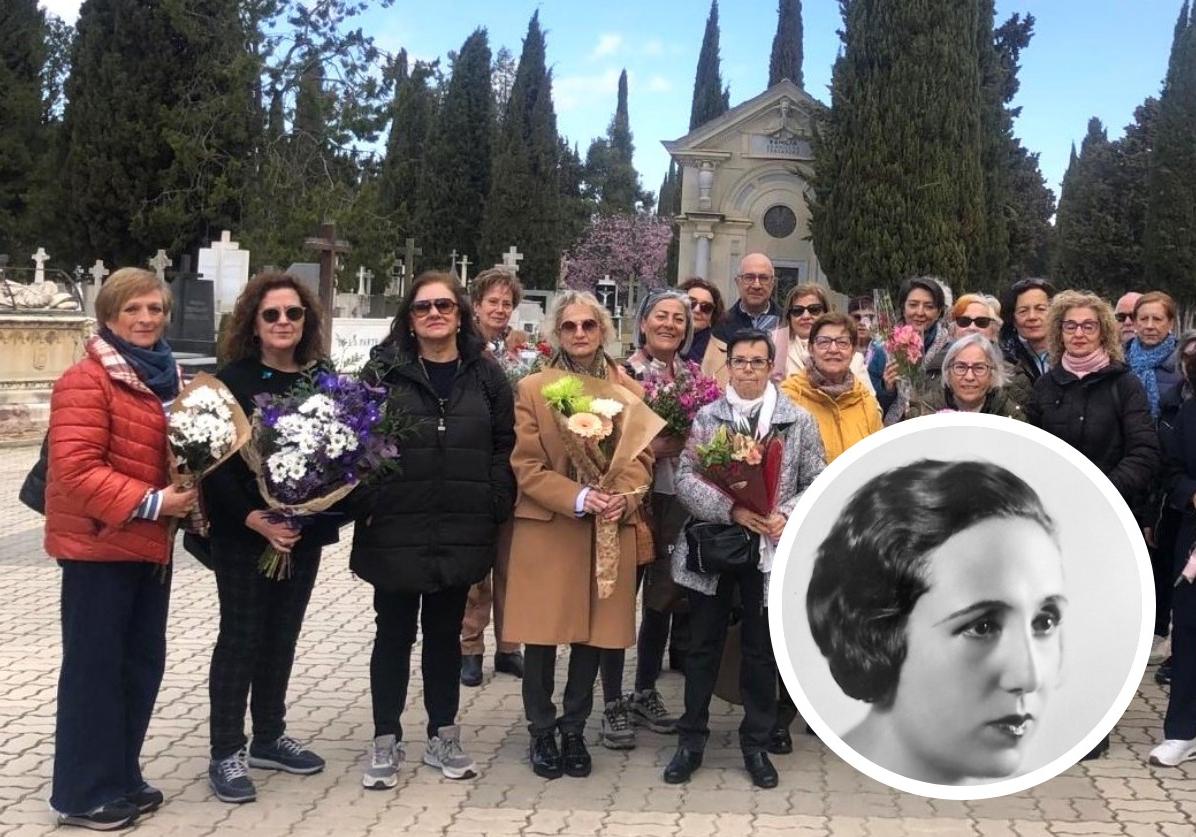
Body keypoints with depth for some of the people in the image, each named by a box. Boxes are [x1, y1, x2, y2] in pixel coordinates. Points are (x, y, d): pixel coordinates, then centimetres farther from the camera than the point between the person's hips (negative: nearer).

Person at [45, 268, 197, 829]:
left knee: (143, 662, 14)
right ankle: (83, 793, 12)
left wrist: (188, 493, 4)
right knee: (94, 666, 0)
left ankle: (122, 778, 27)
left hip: (151, 544, 8)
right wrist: (151, 502, -25)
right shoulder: (86, 380, -15)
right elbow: (76, 469, -22)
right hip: (99, 544, -8)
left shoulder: (167, 377, 12)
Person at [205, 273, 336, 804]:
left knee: (282, 635, 14)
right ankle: (226, 753, 10)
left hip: (304, 530, 5)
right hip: (243, 533, -5)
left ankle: (269, 738, 27)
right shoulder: (233, 378, -8)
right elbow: (215, 460, -12)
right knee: (241, 637, 0)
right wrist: (252, 517, -21)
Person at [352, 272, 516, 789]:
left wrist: (497, 507, -4)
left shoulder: (485, 375, 6)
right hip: (396, 529, -2)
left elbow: (504, 446, 6)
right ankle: (386, 741, 19)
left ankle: (443, 736, 26)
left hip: (461, 531, 2)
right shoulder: (384, 370, -1)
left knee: (445, 633, 14)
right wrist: (364, 505, -12)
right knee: (394, 634, 8)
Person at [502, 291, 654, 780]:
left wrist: (622, 497, -17)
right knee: (542, 636, 2)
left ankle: (574, 730, 24)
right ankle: (541, 732, 19)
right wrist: (578, 498, -19)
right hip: (546, 529, -2)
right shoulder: (532, 389, 1)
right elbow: (526, 467, -4)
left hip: (610, 532, 2)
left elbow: (641, 459, 5)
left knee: (594, 635, 8)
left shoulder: (630, 391, 8)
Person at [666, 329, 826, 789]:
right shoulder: (706, 417, 2)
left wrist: (786, 517, -15)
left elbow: (817, 485, 2)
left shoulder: (799, 420, 2)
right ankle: (691, 739, 21)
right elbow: (685, 478, -5)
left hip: (771, 550, 0)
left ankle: (756, 744, 23)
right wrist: (732, 510, -18)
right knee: (703, 645, 8)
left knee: (762, 649, 9)